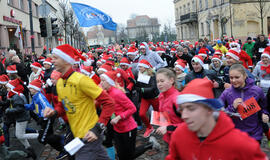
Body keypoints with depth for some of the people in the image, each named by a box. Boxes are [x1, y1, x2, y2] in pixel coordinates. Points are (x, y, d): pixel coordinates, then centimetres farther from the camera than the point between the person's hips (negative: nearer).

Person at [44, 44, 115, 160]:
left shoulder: (81, 79, -20)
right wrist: (54, 112, -2)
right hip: (77, 135, 8)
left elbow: (109, 103, -20)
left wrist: (98, 128, -25)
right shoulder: (59, 82, 7)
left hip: (90, 135, -8)